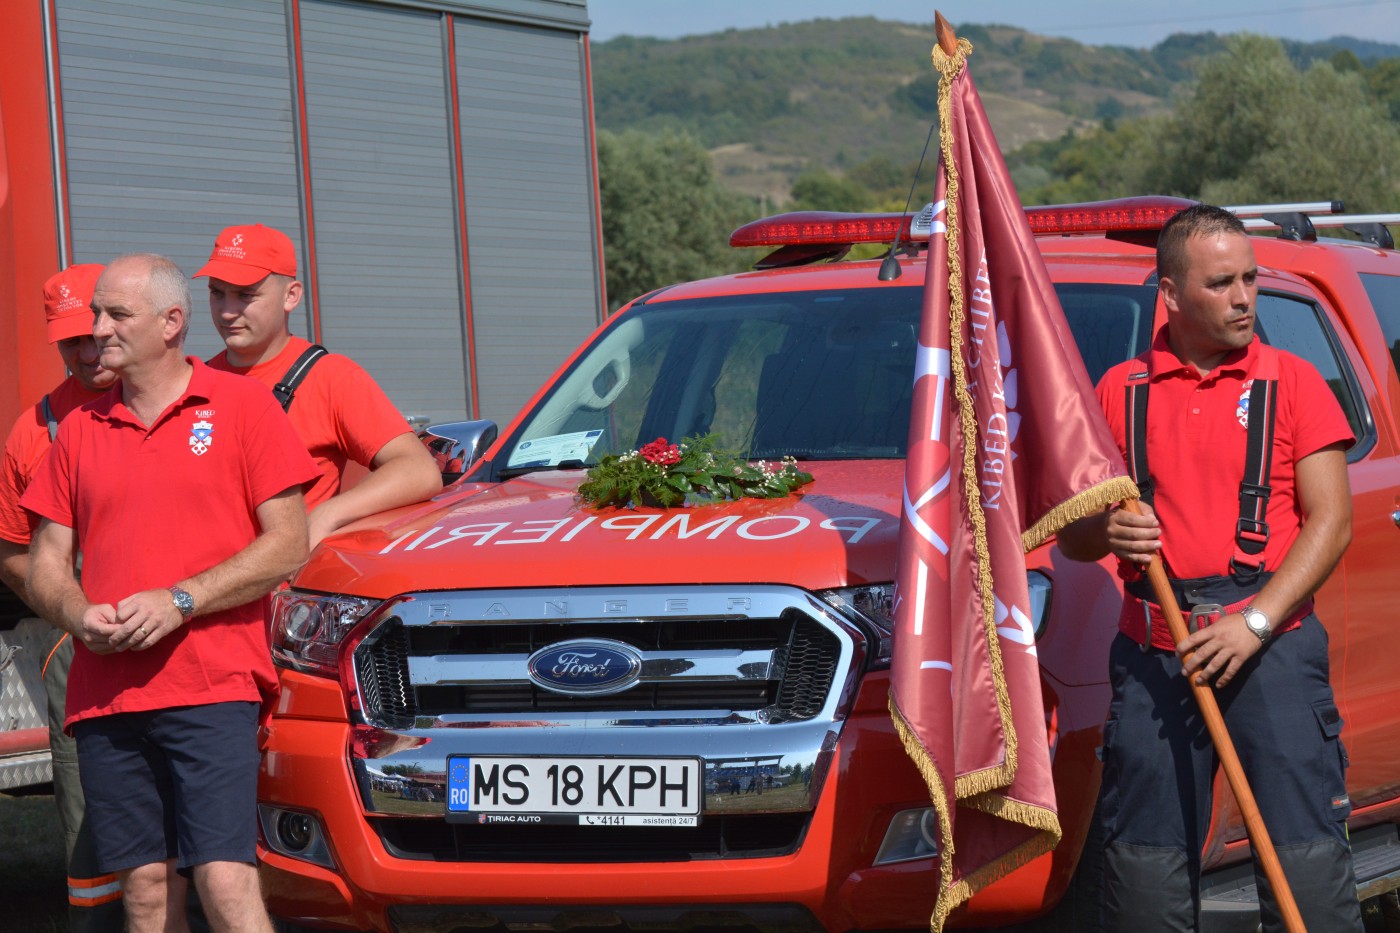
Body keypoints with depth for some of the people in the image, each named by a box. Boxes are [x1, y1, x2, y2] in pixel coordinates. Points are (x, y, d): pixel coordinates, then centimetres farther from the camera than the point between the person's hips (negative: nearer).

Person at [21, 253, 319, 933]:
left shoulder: (240, 405, 3)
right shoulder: (80, 429, 16)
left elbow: (289, 544, -2)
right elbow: (46, 562, 18)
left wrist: (179, 602, -12)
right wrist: (77, 614, -6)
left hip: (212, 686, -4)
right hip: (104, 693, 4)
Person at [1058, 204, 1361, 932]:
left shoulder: (1293, 382, 5)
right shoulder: (1120, 391, 11)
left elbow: (1331, 521, -2)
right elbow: (1070, 536, 15)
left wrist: (1255, 622, -13)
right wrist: (1106, 531, -10)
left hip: (1271, 647, -2)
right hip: (1152, 653, 2)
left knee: (1307, 853, -8)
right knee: (1145, 859, 3)